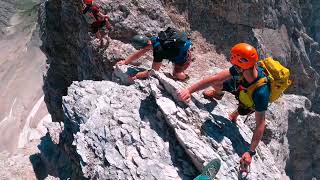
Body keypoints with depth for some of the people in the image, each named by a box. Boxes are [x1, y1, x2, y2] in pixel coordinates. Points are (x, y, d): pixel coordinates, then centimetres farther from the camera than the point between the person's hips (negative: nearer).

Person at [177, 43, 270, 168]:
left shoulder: (261, 92, -50)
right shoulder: (242, 70, -39)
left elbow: (260, 124, -43)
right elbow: (215, 78, -35)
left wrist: (251, 152, -42)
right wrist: (189, 90, -38)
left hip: (252, 102, -2)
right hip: (240, 85, 3)